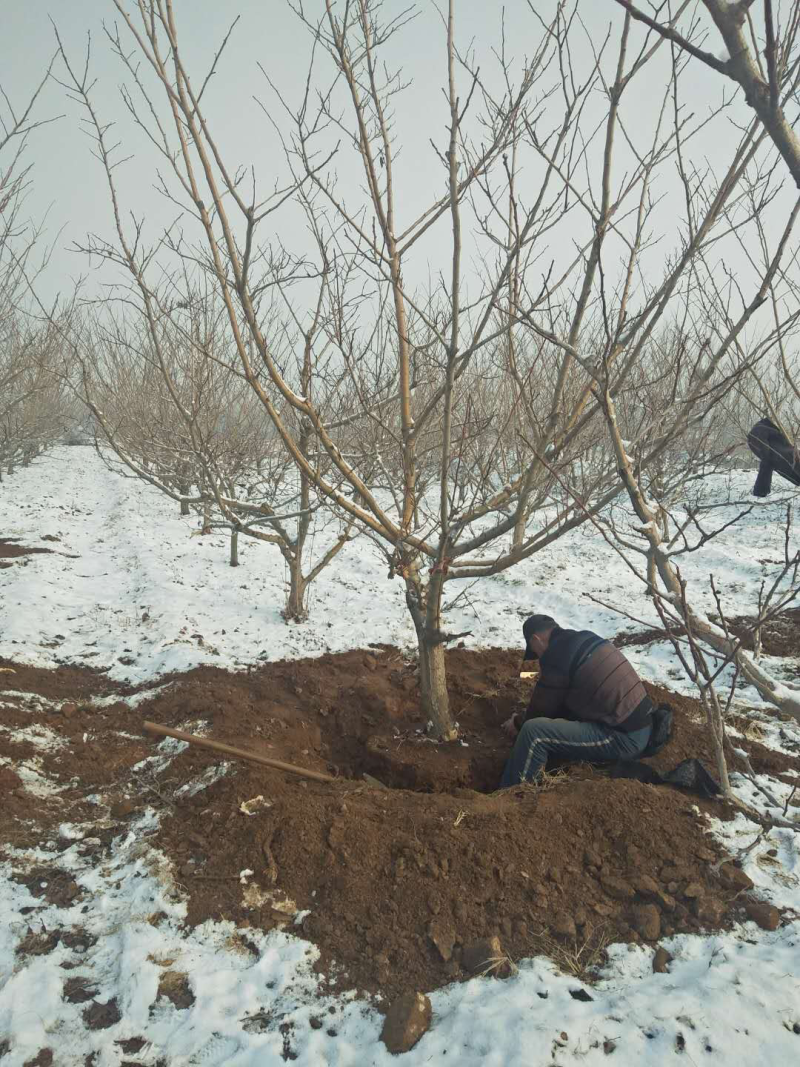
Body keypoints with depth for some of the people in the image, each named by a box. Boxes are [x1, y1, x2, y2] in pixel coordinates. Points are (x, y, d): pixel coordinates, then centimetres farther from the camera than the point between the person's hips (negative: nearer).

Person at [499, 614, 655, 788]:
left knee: (533, 732, -17)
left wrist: (518, 723, 17)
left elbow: (543, 709, -1)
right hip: (640, 725, 10)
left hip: (623, 738, -10)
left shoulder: (556, 656, -14)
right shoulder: (586, 639, 12)